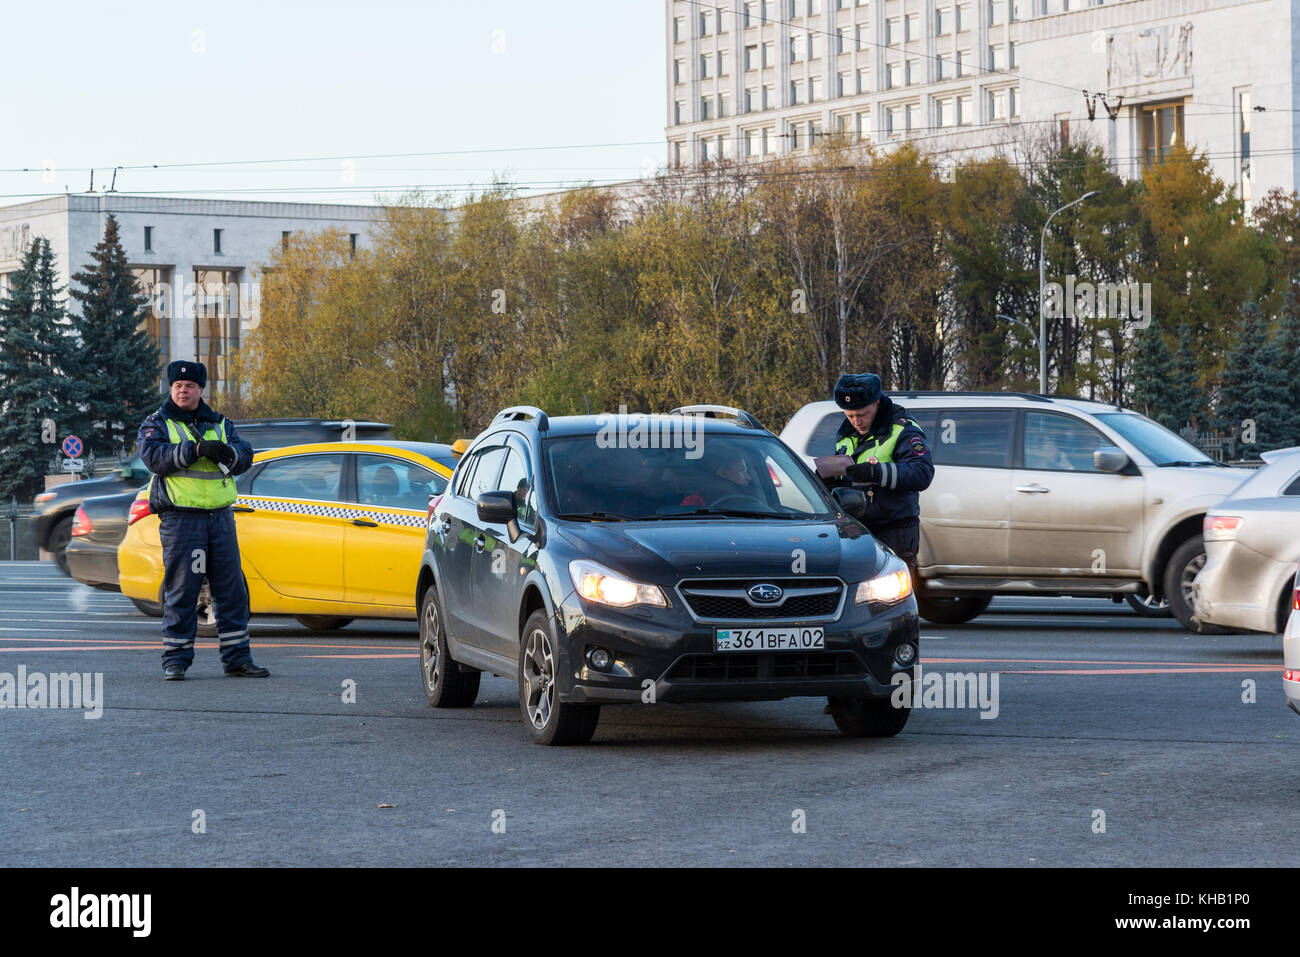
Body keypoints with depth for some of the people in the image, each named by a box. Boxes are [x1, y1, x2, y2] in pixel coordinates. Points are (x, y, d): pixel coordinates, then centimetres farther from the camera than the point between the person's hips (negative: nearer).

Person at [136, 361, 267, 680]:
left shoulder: (221, 424, 17)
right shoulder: (157, 424, 6)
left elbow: (244, 456, 5)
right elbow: (154, 456, -13)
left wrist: (225, 452, -17)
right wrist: (196, 449, -22)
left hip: (221, 517, 4)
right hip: (180, 518, -4)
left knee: (232, 590, 4)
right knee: (181, 592, -4)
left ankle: (237, 658, 10)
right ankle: (175, 660, 2)